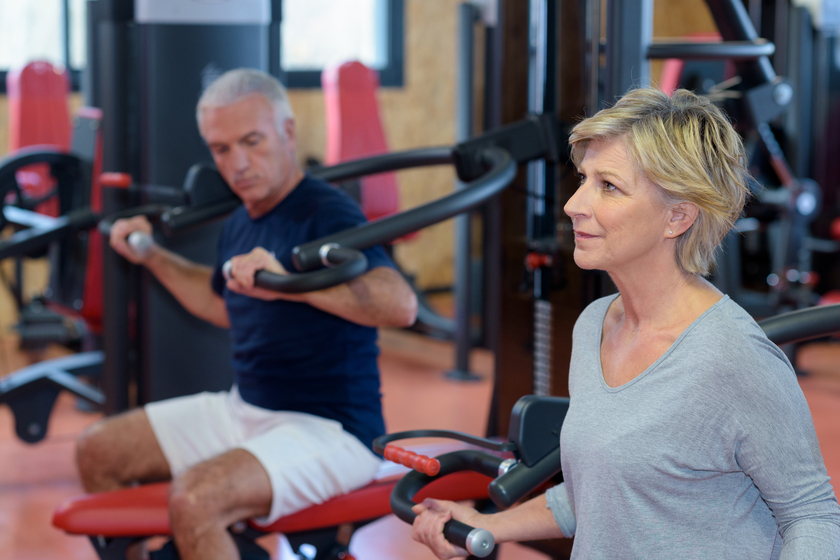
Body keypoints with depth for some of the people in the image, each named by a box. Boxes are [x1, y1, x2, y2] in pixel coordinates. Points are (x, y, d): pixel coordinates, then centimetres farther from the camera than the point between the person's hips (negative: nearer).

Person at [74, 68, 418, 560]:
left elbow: (401, 305, -36)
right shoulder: (242, 224, 9)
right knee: (99, 452, 8)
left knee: (194, 499, -32)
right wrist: (153, 257, 26)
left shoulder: (327, 214, -18)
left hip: (331, 430, -9)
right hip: (245, 409, 9)